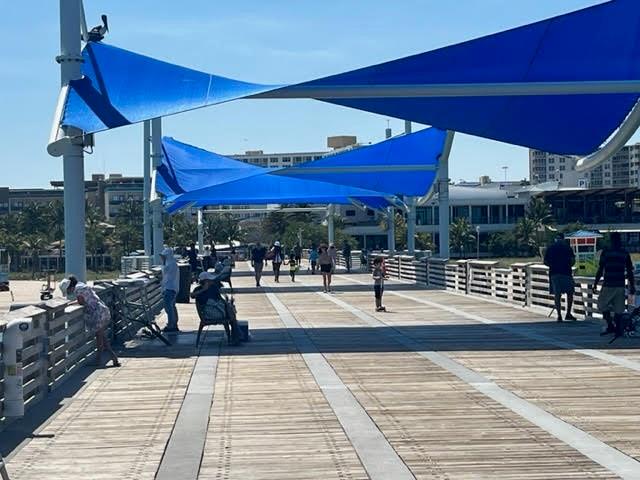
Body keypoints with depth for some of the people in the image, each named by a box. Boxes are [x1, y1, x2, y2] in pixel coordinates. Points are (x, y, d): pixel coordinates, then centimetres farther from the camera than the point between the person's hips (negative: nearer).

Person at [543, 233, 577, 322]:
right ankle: (568, 314, 6)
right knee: (570, 293, 9)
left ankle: (559, 315, 1)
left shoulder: (550, 248, 7)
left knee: (557, 295, 4)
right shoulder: (567, 247, 2)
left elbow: (545, 262, 5)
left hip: (554, 273, 2)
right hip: (566, 272, -2)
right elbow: (573, 260, -4)